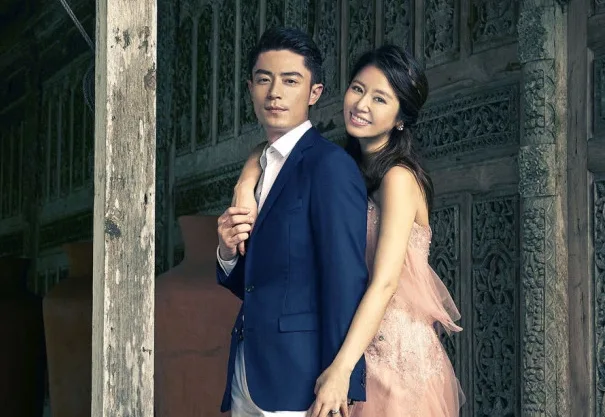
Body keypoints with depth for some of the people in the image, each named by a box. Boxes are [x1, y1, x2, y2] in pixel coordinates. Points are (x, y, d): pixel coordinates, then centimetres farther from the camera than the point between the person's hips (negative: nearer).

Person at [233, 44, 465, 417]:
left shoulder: (399, 177, -13)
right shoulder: (344, 166, 9)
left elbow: (385, 282, -23)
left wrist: (340, 369, -30)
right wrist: (247, 182, -8)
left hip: (398, 354, -7)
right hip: (360, 351, 7)